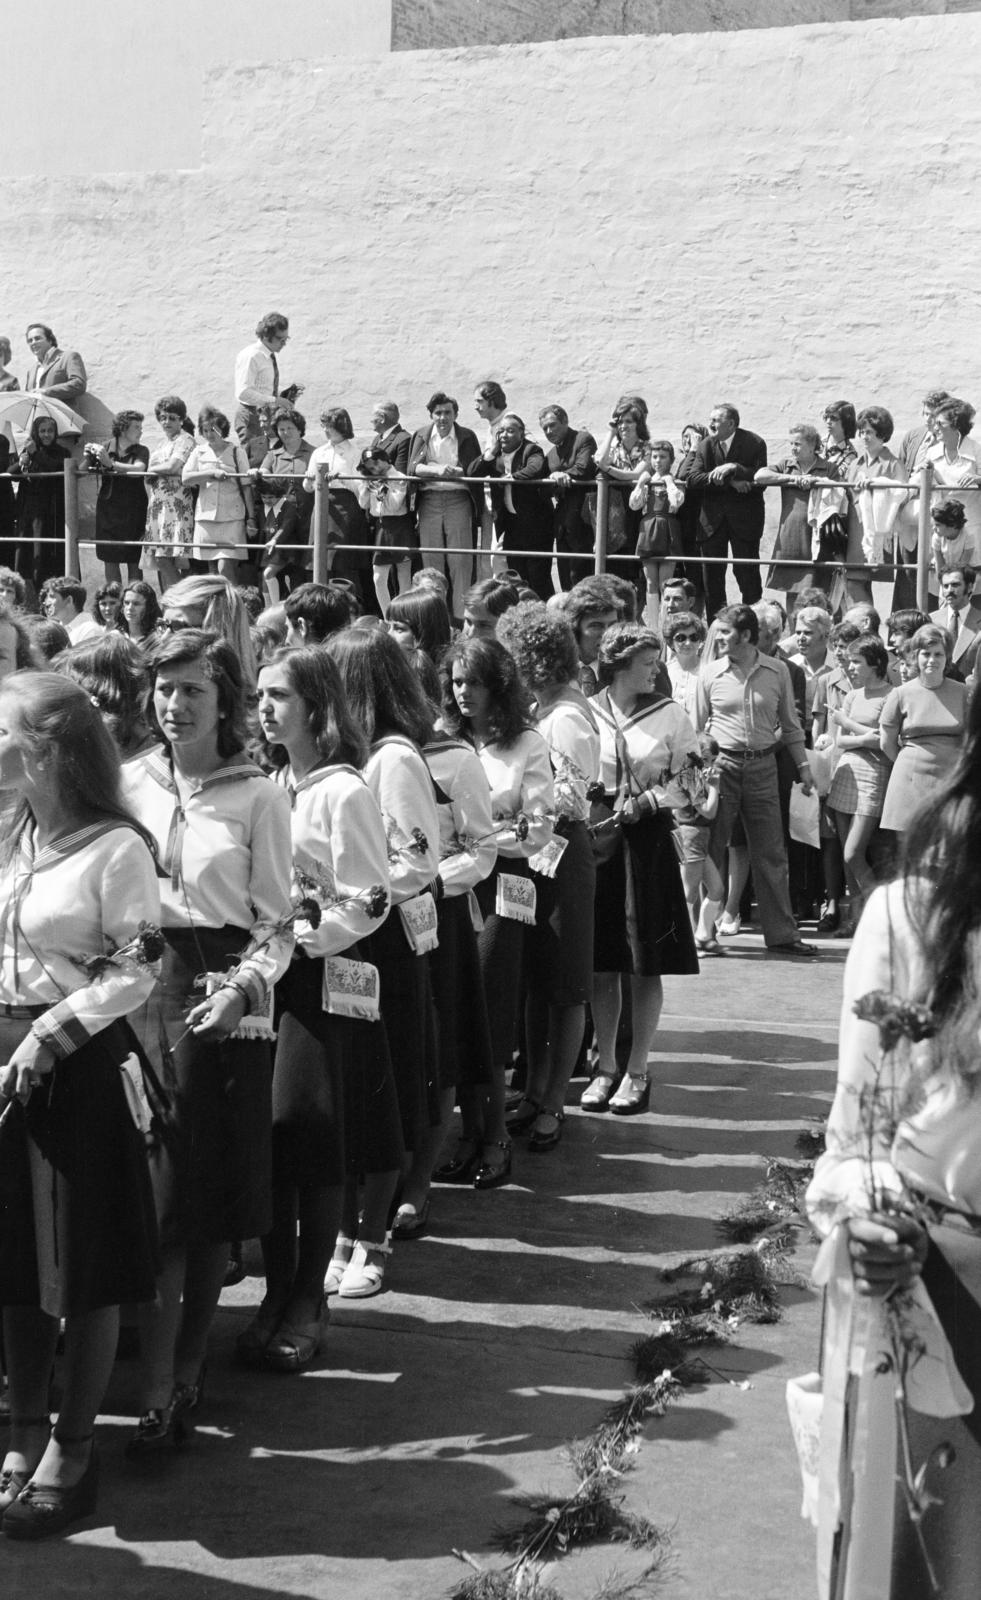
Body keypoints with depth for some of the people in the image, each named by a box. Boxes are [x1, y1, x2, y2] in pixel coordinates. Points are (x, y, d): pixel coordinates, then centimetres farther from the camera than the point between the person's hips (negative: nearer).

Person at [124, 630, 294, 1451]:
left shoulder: (259, 796, -1)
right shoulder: (129, 784, 7)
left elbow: (276, 923, 0)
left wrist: (243, 985, -17)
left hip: (225, 1004, -1)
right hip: (139, 991, 1)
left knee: (215, 1197, 5)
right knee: (157, 1193, -4)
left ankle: (187, 1367, 21)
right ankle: (159, 1390, -2)